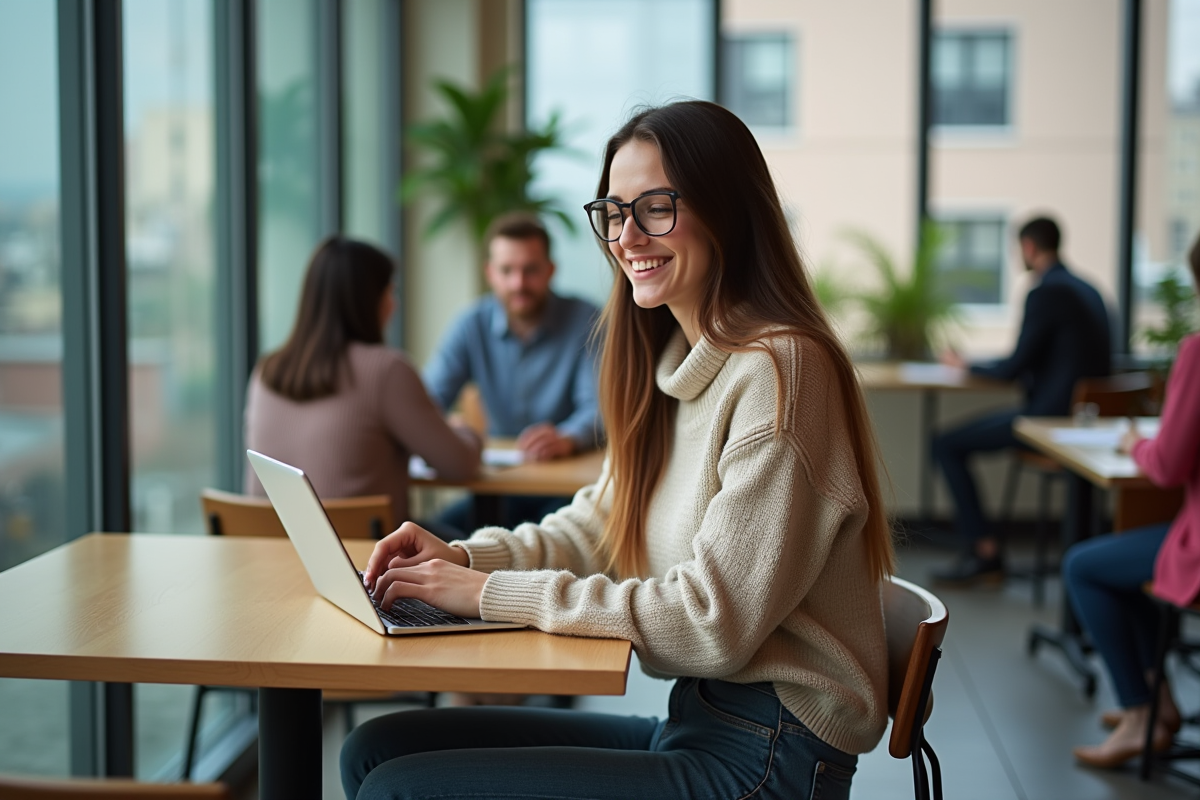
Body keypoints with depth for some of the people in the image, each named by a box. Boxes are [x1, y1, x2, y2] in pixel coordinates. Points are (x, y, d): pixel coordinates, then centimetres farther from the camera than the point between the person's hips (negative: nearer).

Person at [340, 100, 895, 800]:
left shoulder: (778, 372, -18)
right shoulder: (672, 364, 12)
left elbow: (714, 622, -21)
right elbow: (596, 529, 19)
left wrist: (494, 594, -17)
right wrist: (464, 558, 0)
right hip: (688, 724, 9)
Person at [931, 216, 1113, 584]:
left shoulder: (1045, 294, -16)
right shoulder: (1086, 289, 13)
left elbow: (1014, 368, -16)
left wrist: (967, 365, 1)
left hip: (1051, 418, -10)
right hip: (1086, 414, 10)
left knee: (946, 445, -3)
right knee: (975, 426, 27)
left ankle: (985, 553, -1)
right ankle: (972, 537, 26)